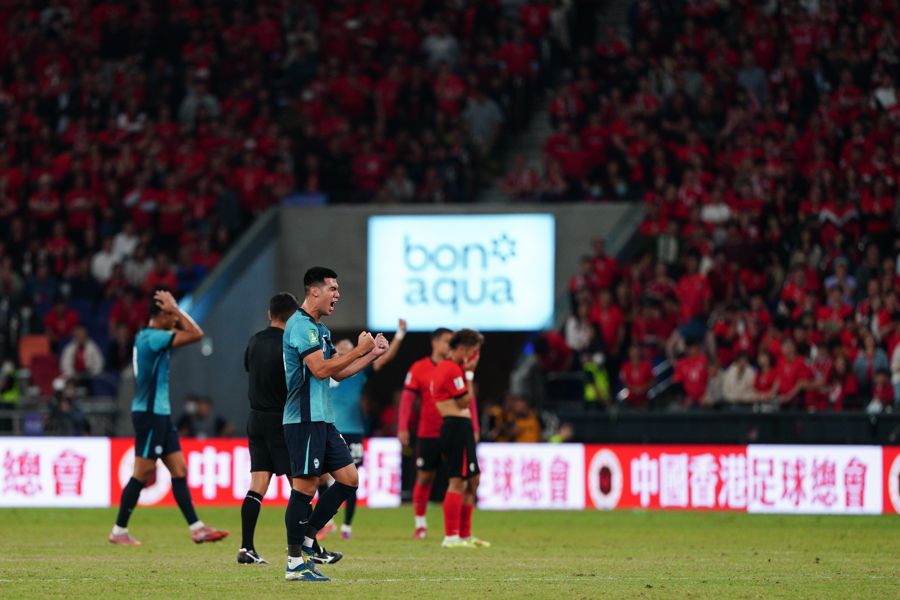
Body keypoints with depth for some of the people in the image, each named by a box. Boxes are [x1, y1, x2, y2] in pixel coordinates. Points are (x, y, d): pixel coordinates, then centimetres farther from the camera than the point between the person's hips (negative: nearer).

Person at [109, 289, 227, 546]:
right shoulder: (153, 338, -16)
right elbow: (196, 334, -20)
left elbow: (187, 331, 29)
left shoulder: (148, 336, 13)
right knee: (143, 473, -5)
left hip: (160, 414, 10)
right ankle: (119, 531, 2)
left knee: (179, 470, 6)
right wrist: (175, 308, -13)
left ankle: (197, 528, 5)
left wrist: (174, 310, 14)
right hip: (149, 413, -10)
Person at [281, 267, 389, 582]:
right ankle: (295, 563, -4)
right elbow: (320, 369, -20)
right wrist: (360, 350, -11)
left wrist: (372, 354, 18)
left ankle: (306, 538, 14)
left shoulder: (319, 328, 20)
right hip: (304, 419, -10)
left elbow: (336, 372, 25)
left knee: (349, 479, 8)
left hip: (323, 419, 10)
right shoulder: (300, 325, -12)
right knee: (305, 485, -8)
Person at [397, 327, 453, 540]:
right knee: (424, 478, 3)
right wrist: (402, 427, -9)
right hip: (428, 432, -1)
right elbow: (407, 398, 0)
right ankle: (420, 524, 17)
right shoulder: (419, 368, 1)